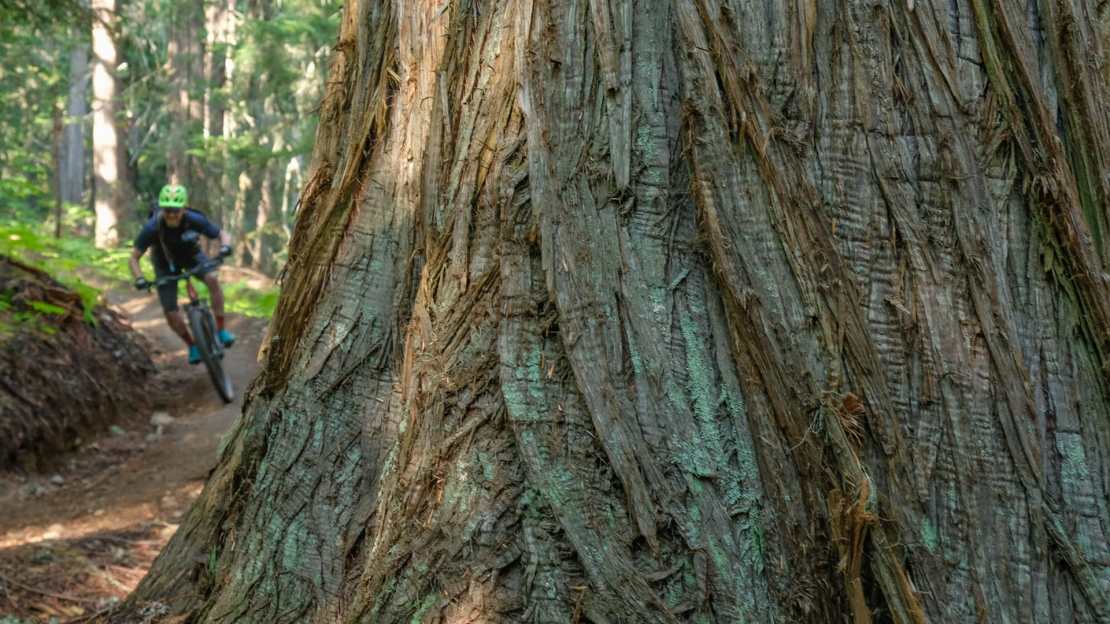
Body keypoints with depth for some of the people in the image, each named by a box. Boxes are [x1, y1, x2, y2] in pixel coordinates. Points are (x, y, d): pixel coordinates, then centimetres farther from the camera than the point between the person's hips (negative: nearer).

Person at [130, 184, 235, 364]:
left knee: (213, 279, -30)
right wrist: (139, 279, -41)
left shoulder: (194, 220, -32)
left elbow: (223, 234, -19)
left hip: (191, 255, 0)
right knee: (171, 313, -8)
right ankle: (192, 346, 17)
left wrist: (225, 246, -42)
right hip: (166, 263, 0)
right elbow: (134, 257, -24)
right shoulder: (152, 227, -34)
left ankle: (221, 330, -20)